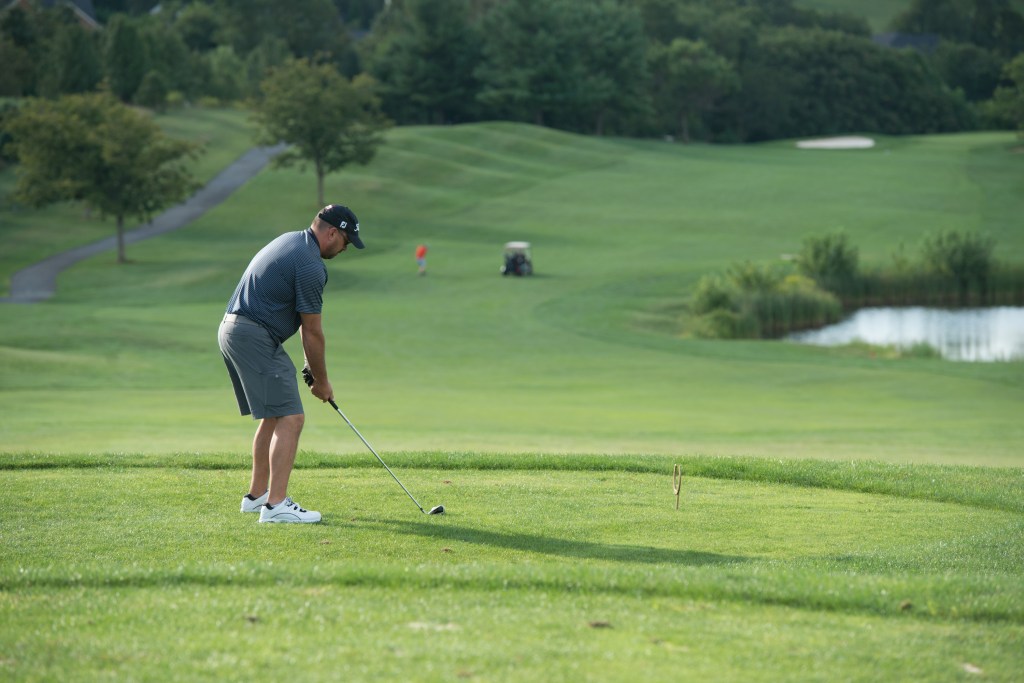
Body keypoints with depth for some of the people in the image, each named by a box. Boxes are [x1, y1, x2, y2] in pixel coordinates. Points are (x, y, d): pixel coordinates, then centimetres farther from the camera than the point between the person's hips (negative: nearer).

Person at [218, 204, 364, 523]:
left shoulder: (291, 242, 16)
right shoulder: (311, 265, -15)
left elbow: (304, 321, 21)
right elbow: (313, 331, -9)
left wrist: (310, 364, 19)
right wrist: (322, 381, 3)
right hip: (255, 337, -11)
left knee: (274, 416, 20)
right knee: (290, 418, -12)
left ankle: (257, 495, 26)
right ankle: (276, 505, -17)